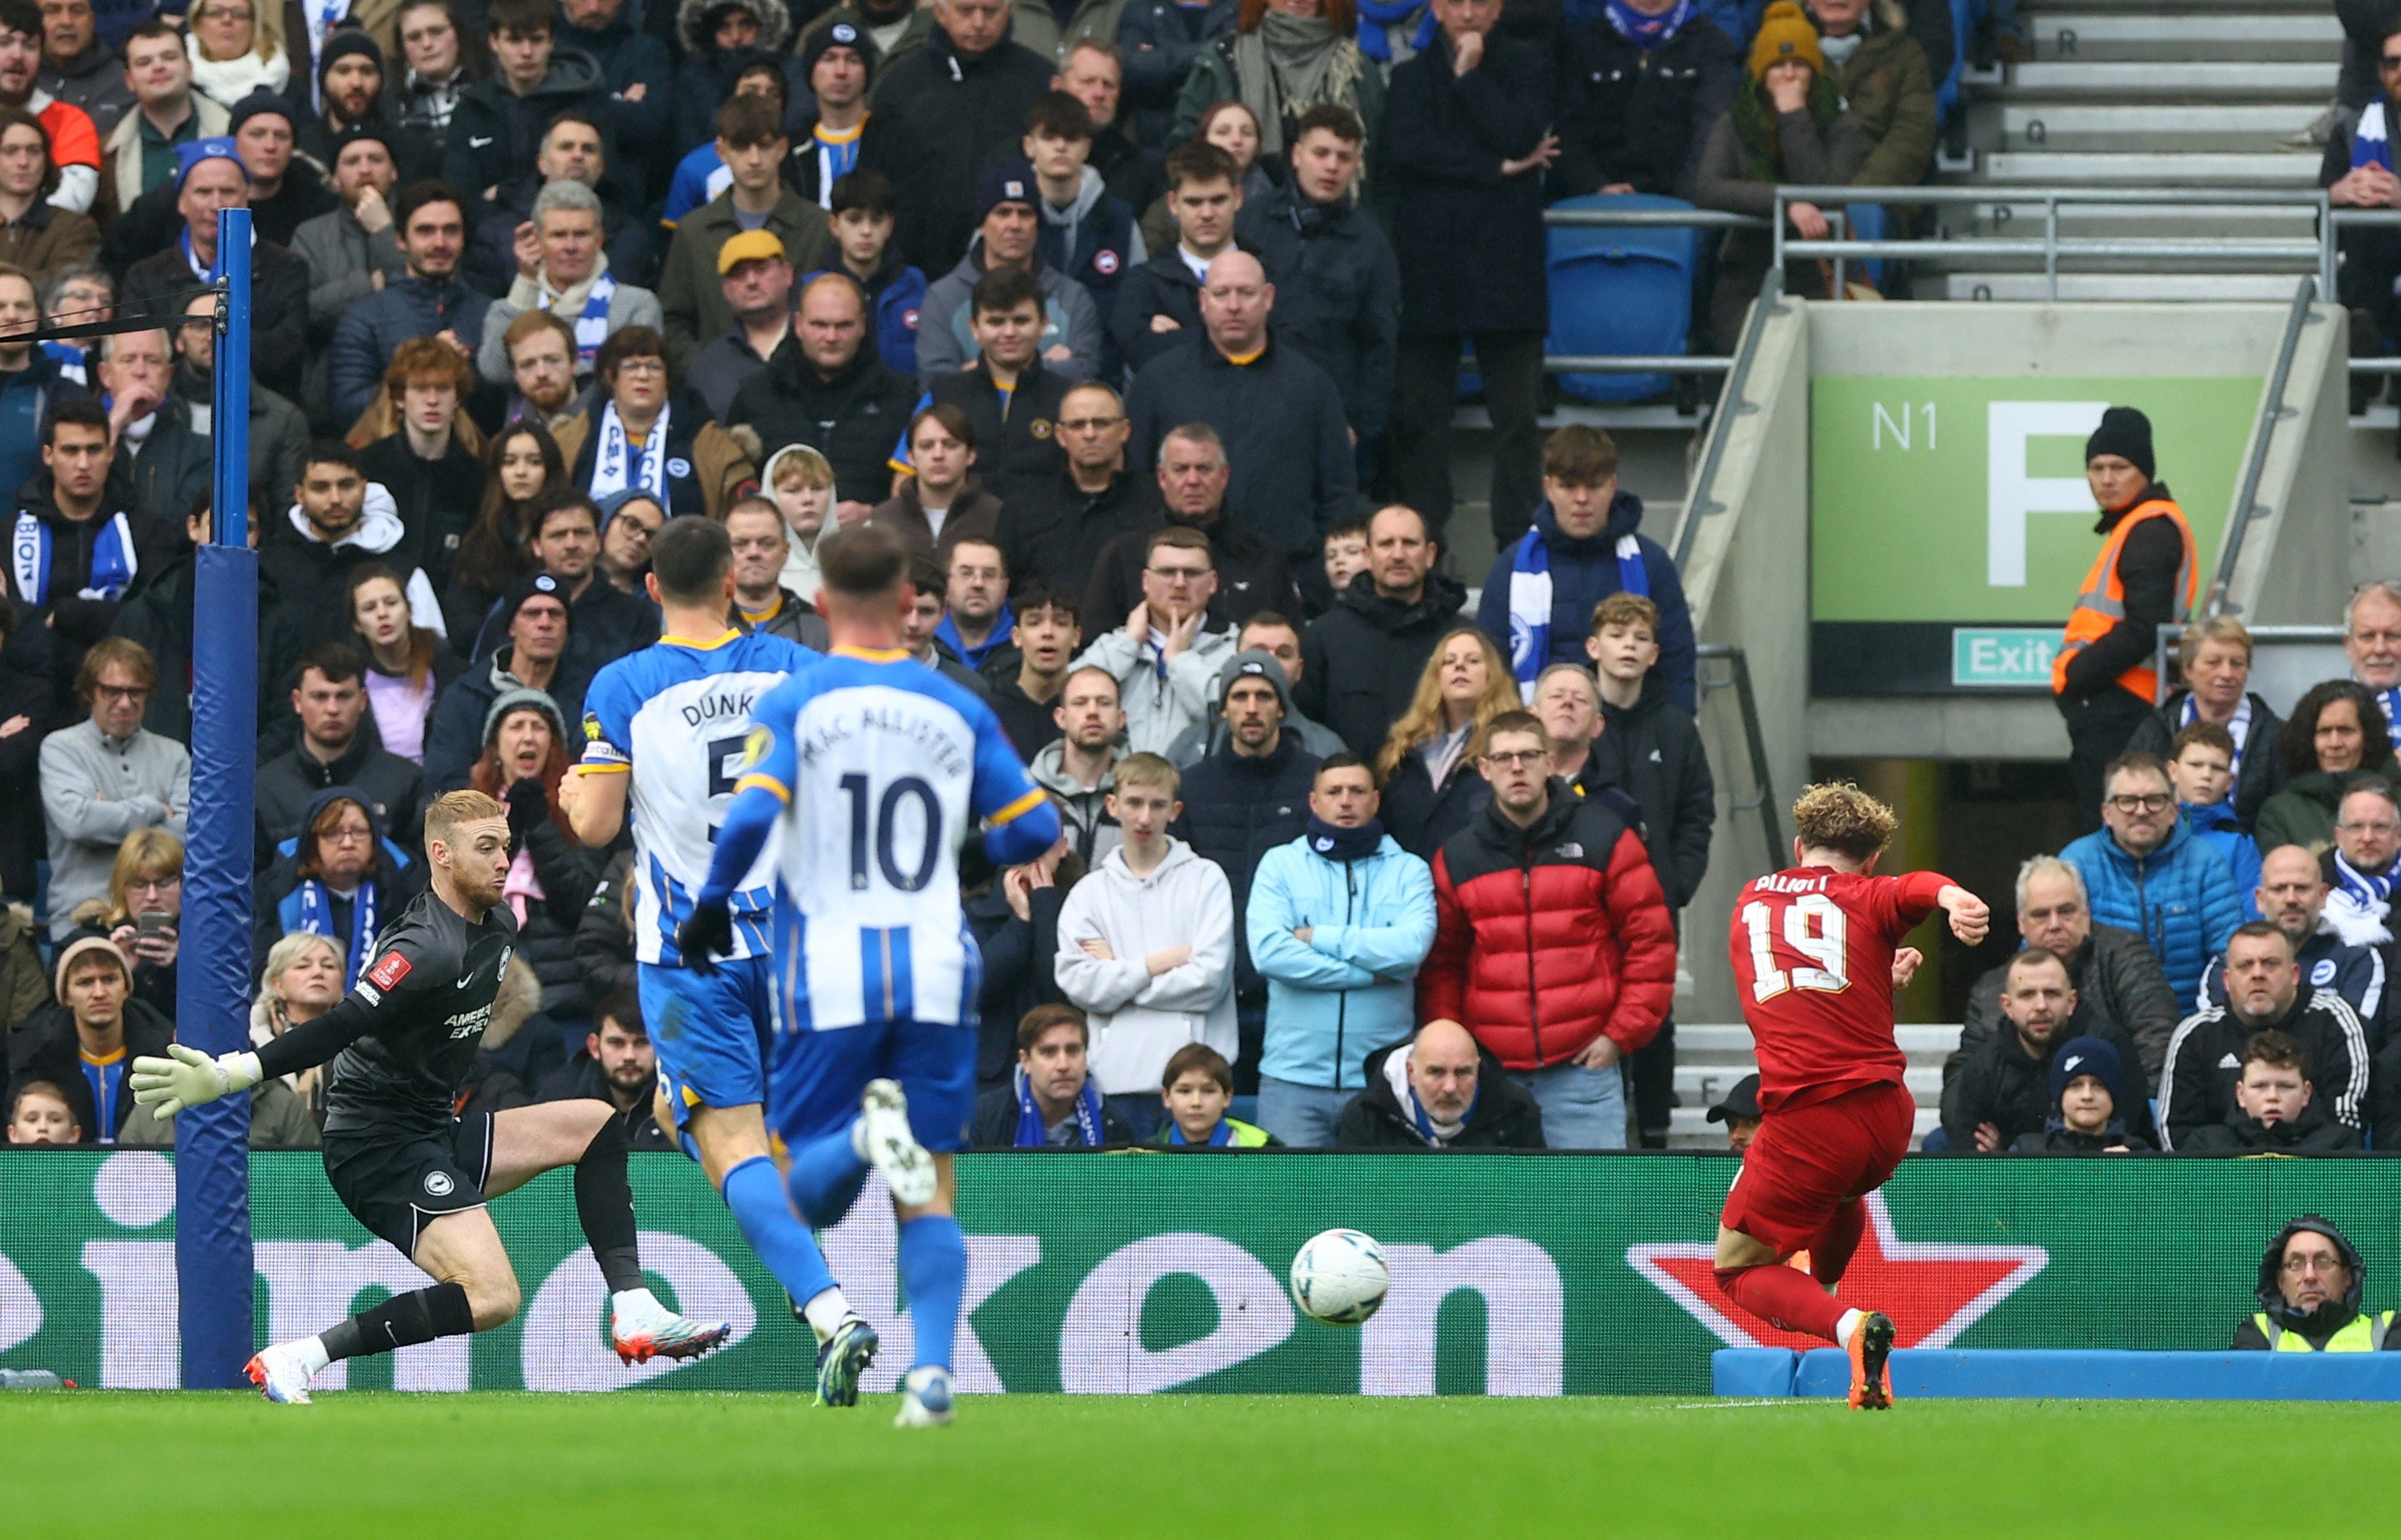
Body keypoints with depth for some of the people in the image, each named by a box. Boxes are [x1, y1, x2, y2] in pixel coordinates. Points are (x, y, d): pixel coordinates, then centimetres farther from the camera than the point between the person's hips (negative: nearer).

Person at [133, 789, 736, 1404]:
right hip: (377, 1144, -10)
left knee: (596, 1123, 12)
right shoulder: (432, 948, -21)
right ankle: (296, 1361, -24)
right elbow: (338, 1027, -31)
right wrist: (228, 1075, -40)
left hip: (434, 1130, 10)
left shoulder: (496, 927, 8)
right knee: (491, 1295, -25)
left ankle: (634, 1313, 6)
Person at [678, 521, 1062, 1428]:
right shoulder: (958, 711, 7)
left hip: (826, 980, -2)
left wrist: (710, 904, -1)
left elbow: (752, 814, -16)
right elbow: (1034, 830, 8)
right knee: (931, 1197, 7)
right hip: (935, 974, 2)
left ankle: (868, 1134, -28)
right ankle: (933, 1371, -11)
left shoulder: (793, 704, -1)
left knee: (810, 1198, 6)